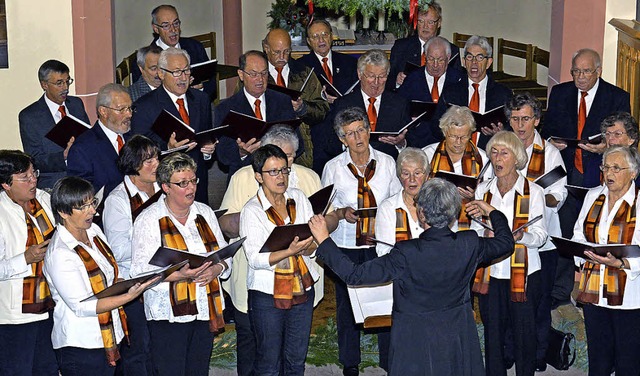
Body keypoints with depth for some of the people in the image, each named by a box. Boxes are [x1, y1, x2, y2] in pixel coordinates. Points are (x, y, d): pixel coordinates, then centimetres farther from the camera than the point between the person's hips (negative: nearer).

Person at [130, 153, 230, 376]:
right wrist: (180, 275, -25)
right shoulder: (148, 220, -7)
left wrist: (215, 269, -11)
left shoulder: (205, 213, 10)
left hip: (205, 310, 5)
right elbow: (141, 271, -13)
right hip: (168, 314, -5)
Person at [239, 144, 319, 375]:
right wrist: (289, 251, -28)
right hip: (268, 295, -4)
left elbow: (313, 247, 3)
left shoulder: (299, 198, 5)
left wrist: (305, 247, -20)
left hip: (302, 289, 4)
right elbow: (255, 259, -15)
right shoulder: (251, 211, -7)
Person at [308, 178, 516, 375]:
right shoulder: (469, 244, -13)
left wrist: (324, 240, -15)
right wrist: (492, 211, 25)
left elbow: (355, 275, -22)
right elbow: (506, 242, 8)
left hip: (416, 346, -4)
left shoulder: (407, 254, -25)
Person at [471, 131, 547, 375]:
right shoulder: (482, 190, 8)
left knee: (524, 333, 2)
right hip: (490, 272, 3)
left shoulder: (533, 192, -2)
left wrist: (519, 235, -24)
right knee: (492, 333, 7)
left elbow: (540, 236, -4)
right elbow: (475, 230, 11)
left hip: (524, 273, -3)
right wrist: (487, 234, -11)